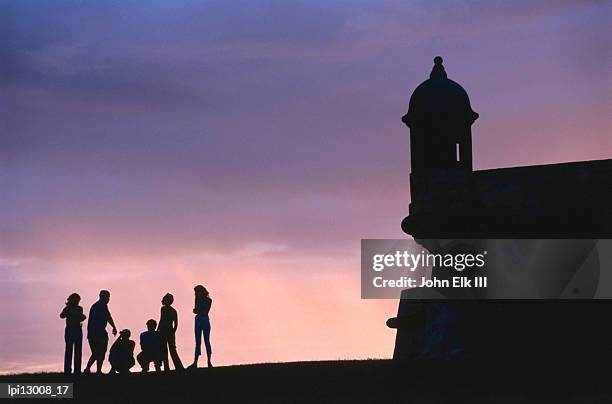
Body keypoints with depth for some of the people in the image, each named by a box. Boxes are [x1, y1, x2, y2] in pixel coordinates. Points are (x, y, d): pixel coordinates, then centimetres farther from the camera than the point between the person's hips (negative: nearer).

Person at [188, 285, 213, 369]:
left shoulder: (208, 300, 0)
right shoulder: (198, 300, 13)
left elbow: (205, 312, -8)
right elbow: (195, 310, 4)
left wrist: (198, 311, -3)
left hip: (205, 320, -4)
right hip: (198, 321, 4)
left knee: (207, 341, -4)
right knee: (198, 342, 0)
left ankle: (209, 362, -1)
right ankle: (195, 363, -6)